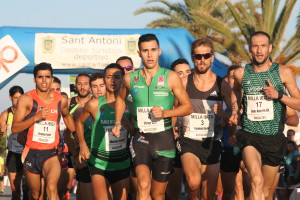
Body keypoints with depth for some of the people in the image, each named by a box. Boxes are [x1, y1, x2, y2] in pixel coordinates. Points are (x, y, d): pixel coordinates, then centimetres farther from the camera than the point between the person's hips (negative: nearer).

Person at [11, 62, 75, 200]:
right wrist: (36, 117, -22)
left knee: (52, 188, -25)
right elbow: (15, 128, -12)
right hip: (31, 153, 0)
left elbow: (67, 116, 29)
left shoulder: (61, 100, 4)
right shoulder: (26, 99, -6)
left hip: (51, 153, 0)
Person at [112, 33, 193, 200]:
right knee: (143, 185, -25)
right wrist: (117, 123, 15)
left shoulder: (171, 77, -5)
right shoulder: (130, 78, 2)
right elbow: (121, 98, 25)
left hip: (164, 138, 0)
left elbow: (187, 107, -1)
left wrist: (165, 113, -15)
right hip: (141, 138, 0)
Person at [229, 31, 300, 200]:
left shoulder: (284, 72, -1)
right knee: (257, 180, -27)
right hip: (250, 136, -1)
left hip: (274, 138, 1)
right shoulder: (241, 74, 3)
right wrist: (234, 113, 9)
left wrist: (279, 95, -15)